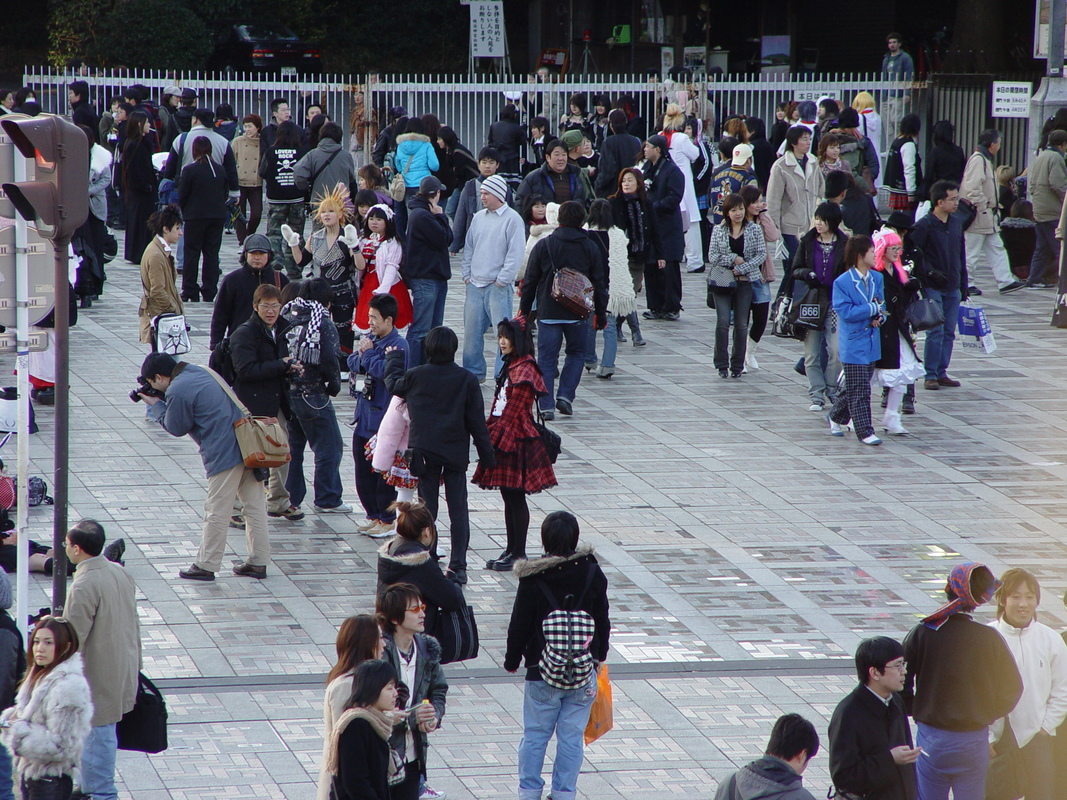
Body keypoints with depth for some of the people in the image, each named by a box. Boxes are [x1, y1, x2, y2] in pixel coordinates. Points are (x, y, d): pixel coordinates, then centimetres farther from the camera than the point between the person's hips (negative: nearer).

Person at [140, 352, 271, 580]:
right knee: (255, 505, 10)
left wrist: (157, 405, 10)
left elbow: (176, 428, -3)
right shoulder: (200, 372, 16)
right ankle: (258, 561, 15)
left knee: (217, 511, 0)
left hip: (225, 454, -9)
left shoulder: (177, 391, -12)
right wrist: (161, 403, 16)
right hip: (249, 445, 9)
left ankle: (206, 566, 8)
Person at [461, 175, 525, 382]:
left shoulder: (512, 219, -6)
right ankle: (473, 371, 19)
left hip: (498, 286, -6)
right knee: (471, 331, 8)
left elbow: (515, 254, -11)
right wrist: (467, 275, 10)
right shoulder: (478, 218, 13)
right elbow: (469, 248, 20)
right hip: (474, 285, 6)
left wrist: (501, 280, -13)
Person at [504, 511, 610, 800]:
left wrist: (512, 660, 10)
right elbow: (603, 622, 5)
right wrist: (599, 655, 20)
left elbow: (520, 625, -5)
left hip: (542, 672, -1)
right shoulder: (592, 573, -5)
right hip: (583, 674, 2)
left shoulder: (533, 579, -11)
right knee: (572, 737, 8)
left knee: (534, 735, 8)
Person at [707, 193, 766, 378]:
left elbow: (761, 255, -1)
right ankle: (722, 364, -1)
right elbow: (712, 256, 0)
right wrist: (733, 259, -13)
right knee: (723, 322, -8)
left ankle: (737, 365, 10)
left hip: (745, 281, 0)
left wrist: (743, 268, -12)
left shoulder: (754, 230, 3)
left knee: (741, 324, 3)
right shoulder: (718, 230, 5)